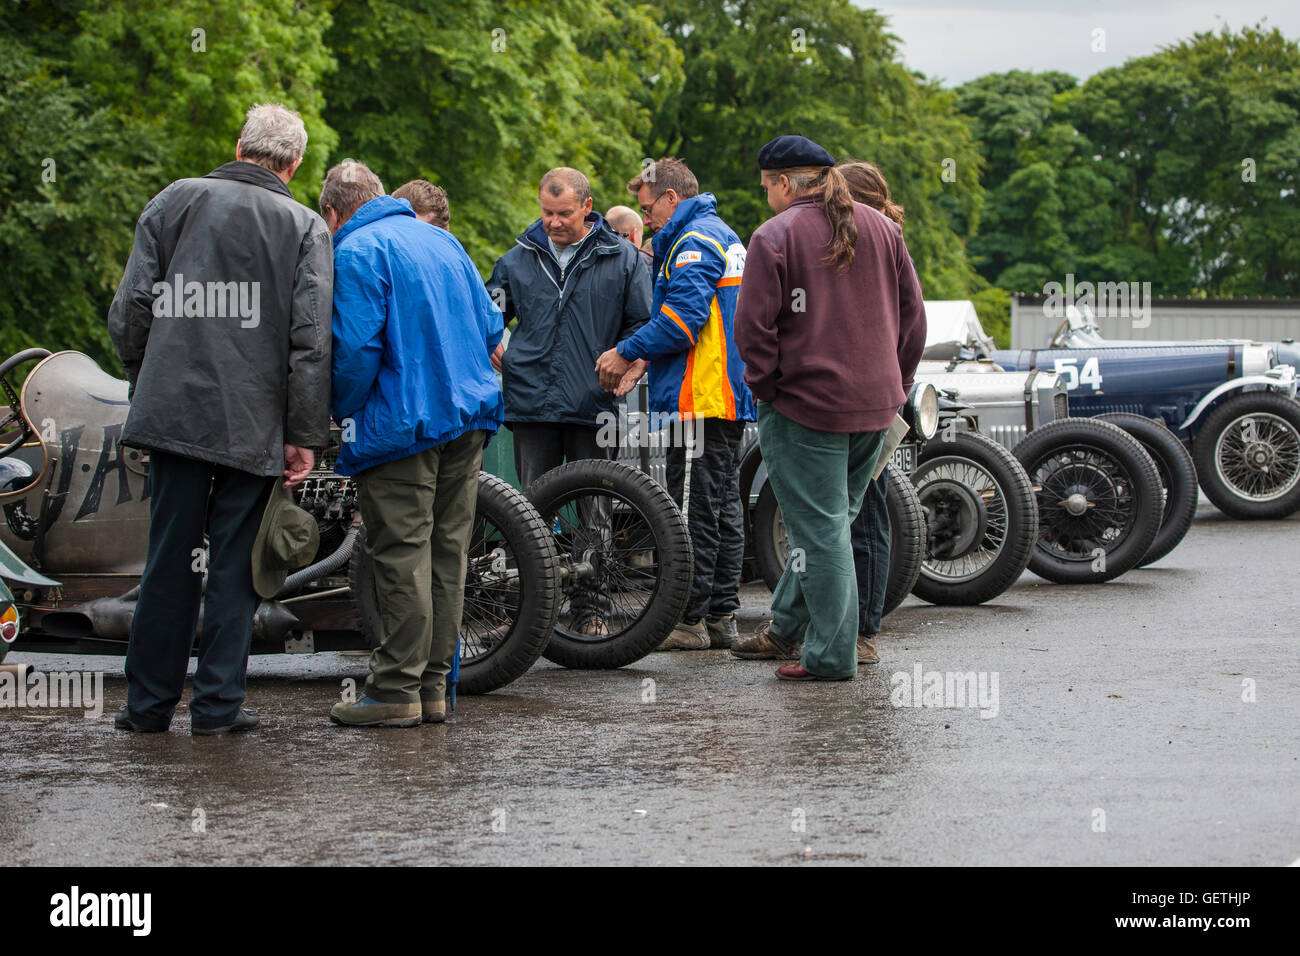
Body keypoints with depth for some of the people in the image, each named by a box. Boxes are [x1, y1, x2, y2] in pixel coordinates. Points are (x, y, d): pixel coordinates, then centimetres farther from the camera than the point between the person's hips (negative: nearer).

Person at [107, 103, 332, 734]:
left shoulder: (174, 202, 6)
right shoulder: (305, 228, 2)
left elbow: (129, 311, 3)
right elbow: (311, 340, -6)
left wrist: (146, 384, 18)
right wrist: (304, 437, -4)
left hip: (173, 411, 2)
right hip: (254, 422, -2)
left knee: (169, 556, 8)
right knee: (234, 560, 5)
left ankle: (149, 703, 12)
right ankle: (218, 704, 6)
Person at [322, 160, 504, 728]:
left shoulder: (356, 251, -8)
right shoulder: (441, 240, 17)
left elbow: (355, 348, -17)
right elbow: (489, 327, 18)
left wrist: (344, 410, -1)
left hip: (402, 421, -8)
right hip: (468, 415, 8)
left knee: (401, 554, -6)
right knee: (447, 550, 9)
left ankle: (397, 691, -6)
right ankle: (433, 686, 13)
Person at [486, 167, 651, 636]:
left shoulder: (621, 258, 6)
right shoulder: (519, 259, 12)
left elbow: (644, 325, 8)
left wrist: (629, 369, -9)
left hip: (593, 406, -2)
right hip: (532, 403, 2)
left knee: (594, 514, 1)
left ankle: (591, 607, 8)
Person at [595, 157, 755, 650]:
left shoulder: (695, 241, -12)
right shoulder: (724, 236, 22)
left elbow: (683, 318, -22)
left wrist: (627, 352, -12)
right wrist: (641, 358, 14)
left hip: (700, 397, -11)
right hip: (731, 394, 11)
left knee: (693, 510, -8)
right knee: (724, 506, 11)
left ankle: (689, 620, -7)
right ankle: (721, 616, 14)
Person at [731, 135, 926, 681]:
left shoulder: (774, 236, -9)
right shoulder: (882, 229, 10)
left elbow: (754, 325, -14)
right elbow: (912, 313, 12)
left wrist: (764, 387, -2)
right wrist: (898, 381, 17)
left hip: (806, 405, -6)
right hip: (876, 407, 6)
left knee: (820, 528, -2)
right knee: (830, 520, 16)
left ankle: (831, 656, 0)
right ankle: (785, 629, 26)